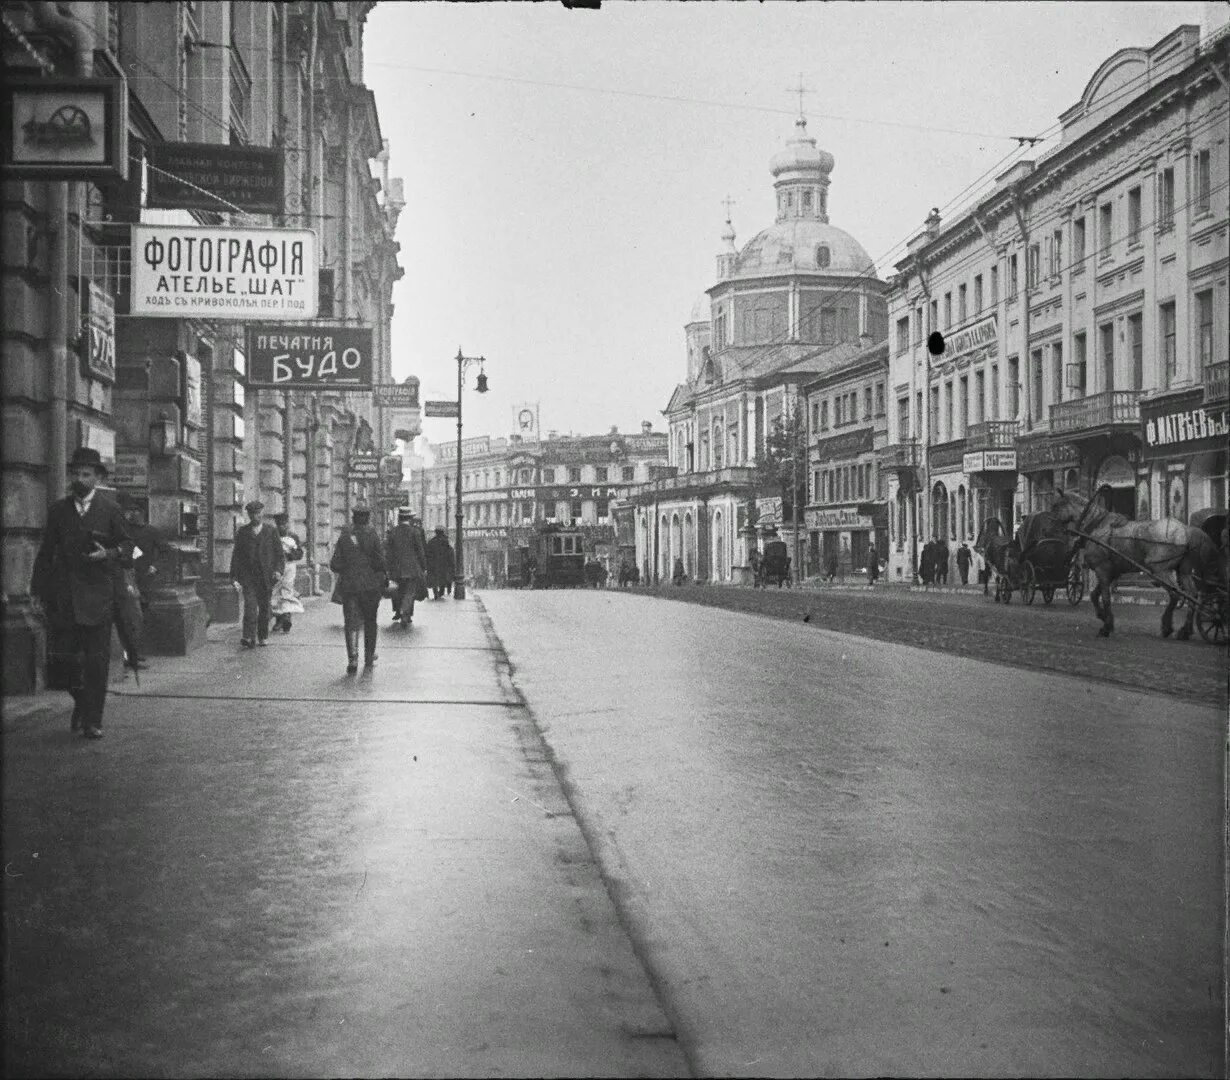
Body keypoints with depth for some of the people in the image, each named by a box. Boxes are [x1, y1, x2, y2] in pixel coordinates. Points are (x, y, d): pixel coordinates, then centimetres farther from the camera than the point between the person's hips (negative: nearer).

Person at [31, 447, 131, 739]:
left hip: (97, 596, -2)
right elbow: (46, 552, 11)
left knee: (97, 661, -3)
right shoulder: (58, 509, 9)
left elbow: (126, 544, 9)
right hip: (62, 598, 2)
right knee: (63, 658, 1)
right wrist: (38, 591, 5)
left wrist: (108, 554, -13)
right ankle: (81, 702, 28)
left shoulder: (110, 509, 4)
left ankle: (92, 720, 4)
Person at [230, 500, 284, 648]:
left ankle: (263, 636, 22)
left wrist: (278, 570, -10)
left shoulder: (271, 532, 7)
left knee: (264, 608, 7)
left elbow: (280, 555, 6)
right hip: (248, 575, -1)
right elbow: (236, 554, 10)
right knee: (250, 605, -16)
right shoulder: (242, 532, 9)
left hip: (266, 575, 1)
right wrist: (234, 575, 2)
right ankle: (249, 637, -24)